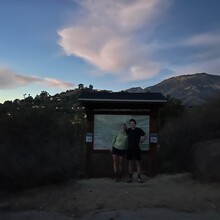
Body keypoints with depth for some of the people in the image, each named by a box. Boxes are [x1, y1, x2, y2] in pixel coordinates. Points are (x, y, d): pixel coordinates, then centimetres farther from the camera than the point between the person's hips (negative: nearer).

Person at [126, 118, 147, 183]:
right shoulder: (128, 130, 4)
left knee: (138, 163, 1)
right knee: (130, 163, 6)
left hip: (136, 149, -2)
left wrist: (141, 141, 2)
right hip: (129, 149, 3)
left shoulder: (139, 130, -5)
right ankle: (130, 178, 14)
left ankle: (139, 178, 9)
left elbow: (145, 136, 6)